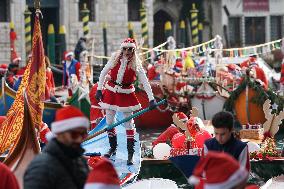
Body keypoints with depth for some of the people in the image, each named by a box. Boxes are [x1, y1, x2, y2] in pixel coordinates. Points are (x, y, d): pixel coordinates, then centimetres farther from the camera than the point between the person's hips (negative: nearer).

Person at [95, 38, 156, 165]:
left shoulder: (136, 65, -9)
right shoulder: (115, 59, -3)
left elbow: (145, 82, -12)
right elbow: (103, 73, 6)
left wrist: (151, 99, -19)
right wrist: (99, 89, 1)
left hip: (126, 95, -3)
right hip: (111, 92, 3)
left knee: (129, 124, -3)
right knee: (109, 122, 8)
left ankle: (130, 154, 1)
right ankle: (113, 148, 25)